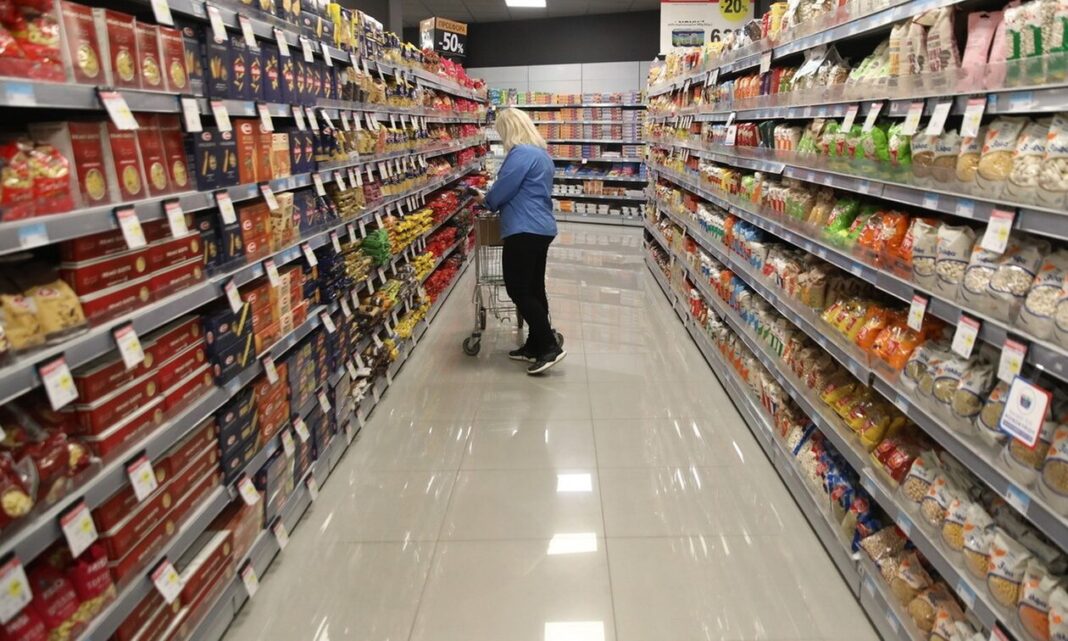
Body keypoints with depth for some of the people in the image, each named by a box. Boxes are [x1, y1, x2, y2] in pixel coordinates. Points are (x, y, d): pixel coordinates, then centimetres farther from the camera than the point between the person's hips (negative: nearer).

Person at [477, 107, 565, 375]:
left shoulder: (521, 153, -14)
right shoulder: (542, 153, 18)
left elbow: (501, 190, -12)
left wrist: (487, 201, 9)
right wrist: (494, 199, 28)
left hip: (524, 230, -10)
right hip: (542, 228, 10)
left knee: (518, 290, -5)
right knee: (534, 289, 12)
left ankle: (550, 346, -6)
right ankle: (535, 346, 18)